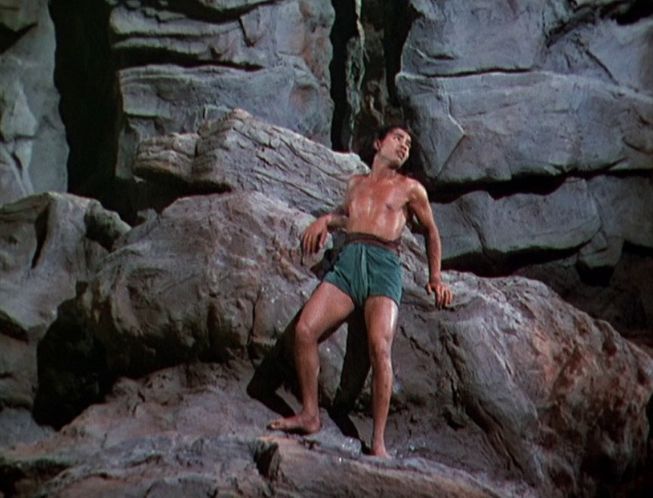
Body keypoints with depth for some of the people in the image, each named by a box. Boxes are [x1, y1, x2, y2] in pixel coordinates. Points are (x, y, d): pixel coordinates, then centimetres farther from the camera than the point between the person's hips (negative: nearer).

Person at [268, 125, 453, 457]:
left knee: (379, 347, -24)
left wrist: (435, 278, 18)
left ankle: (378, 441, -24)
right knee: (305, 330, -18)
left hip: (383, 265, -3)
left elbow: (430, 231, 25)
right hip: (348, 261, 4)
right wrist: (326, 220, 19)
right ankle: (310, 414, -5)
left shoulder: (410, 188, 18)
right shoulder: (356, 183, 26)